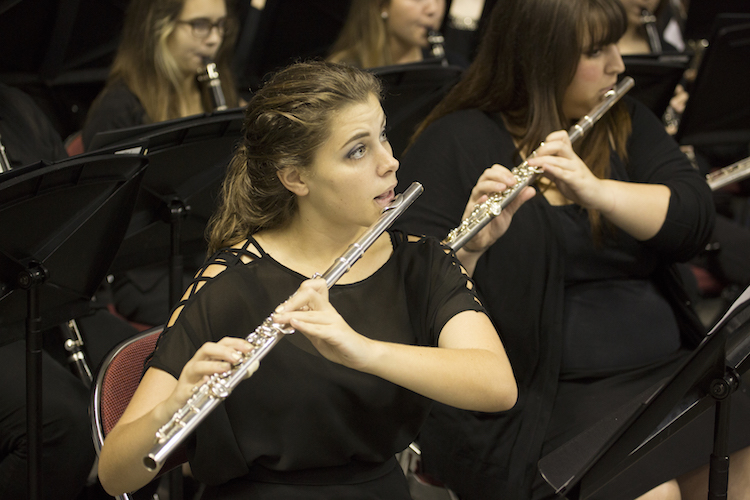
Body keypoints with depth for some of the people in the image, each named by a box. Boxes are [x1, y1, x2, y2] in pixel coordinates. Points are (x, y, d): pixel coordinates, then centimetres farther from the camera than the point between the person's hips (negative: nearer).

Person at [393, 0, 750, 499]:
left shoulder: (625, 122, 13)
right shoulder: (457, 144, -2)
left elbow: (695, 218, -3)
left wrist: (595, 191, -20)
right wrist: (468, 247, -31)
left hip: (664, 365, 5)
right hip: (536, 396, -5)